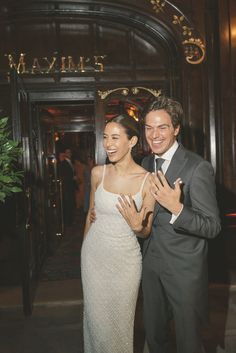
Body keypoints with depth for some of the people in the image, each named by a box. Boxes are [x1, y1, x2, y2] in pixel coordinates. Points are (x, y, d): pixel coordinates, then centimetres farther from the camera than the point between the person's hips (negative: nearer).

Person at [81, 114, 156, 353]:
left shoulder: (148, 180, -14)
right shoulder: (98, 173, -6)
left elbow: (146, 232, -5)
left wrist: (137, 226, -26)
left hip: (126, 258, -2)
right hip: (94, 254, 2)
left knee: (121, 320, 15)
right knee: (96, 316, 16)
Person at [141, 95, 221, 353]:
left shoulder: (198, 168, -19)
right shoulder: (147, 163, 3)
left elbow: (212, 227, -19)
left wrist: (177, 208, -35)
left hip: (184, 269, -6)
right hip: (151, 262, 6)